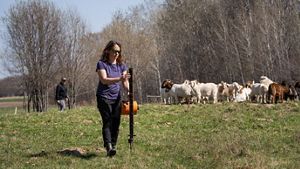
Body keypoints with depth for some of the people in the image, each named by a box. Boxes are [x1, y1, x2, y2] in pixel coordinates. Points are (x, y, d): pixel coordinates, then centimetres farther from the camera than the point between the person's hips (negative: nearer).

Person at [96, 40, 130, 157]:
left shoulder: (121, 65, 10)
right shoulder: (102, 64, -7)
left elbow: (125, 81, 5)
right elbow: (104, 80, -20)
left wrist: (128, 90, -16)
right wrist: (119, 79, -33)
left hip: (116, 98, 5)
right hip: (104, 97, -5)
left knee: (116, 123, 1)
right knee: (107, 122, -14)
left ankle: (113, 146, 7)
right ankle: (108, 147, -25)